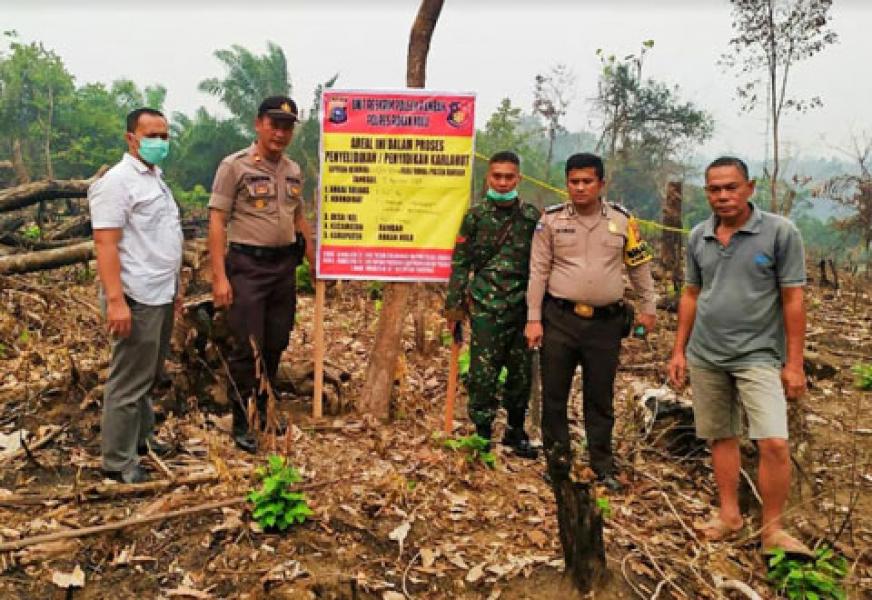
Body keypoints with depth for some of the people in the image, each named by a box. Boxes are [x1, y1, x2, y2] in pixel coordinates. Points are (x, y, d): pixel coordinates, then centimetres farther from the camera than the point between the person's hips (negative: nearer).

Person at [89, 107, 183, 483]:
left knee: (149, 375, 19)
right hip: (136, 299, -9)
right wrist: (116, 300, -27)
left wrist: (174, 286, 22)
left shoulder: (155, 178, 16)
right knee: (129, 380, -2)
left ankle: (141, 437, 33)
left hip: (160, 296, 9)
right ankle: (118, 460, 8)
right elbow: (105, 243, -21)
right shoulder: (117, 181, -13)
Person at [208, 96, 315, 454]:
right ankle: (242, 425, 12)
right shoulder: (235, 166, -8)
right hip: (248, 266, -6)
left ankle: (262, 412, 29)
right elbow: (216, 222, -11)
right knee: (247, 348, -2)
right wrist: (219, 277, -18)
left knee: (276, 344, 13)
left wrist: (315, 264, 17)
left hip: (285, 266, 6)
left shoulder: (293, 171, 11)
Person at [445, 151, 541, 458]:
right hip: (485, 307, -2)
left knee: (521, 372, 10)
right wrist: (454, 305, -1)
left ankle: (516, 431, 27)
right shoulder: (475, 216, 2)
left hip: (523, 307, 2)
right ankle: (482, 432, 15)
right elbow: (460, 263, 3)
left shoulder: (532, 216, 5)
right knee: (483, 373, 0)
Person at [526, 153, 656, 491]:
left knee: (600, 397, 10)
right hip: (560, 319, 0)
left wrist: (648, 307, 14)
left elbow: (639, 266, 13)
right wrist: (534, 319, -5)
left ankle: (603, 466, 23)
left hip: (605, 323, 1)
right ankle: (557, 460, 22)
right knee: (553, 395, 7)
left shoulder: (622, 220, 3)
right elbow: (538, 272, -1)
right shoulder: (551, 219, -1)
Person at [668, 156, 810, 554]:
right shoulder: (698, 237, 4)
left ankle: (772, 529, 6)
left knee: (774, 443, -11)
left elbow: (793, 300, -7)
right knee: (722, 436, 13)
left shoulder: (780, 232, -8)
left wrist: (794, 363, -8)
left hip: (757, 356, -4)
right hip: (705, 357, 4)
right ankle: (729, 514, 27)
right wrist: (679, 350, 10)